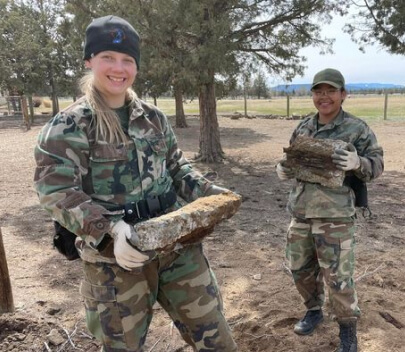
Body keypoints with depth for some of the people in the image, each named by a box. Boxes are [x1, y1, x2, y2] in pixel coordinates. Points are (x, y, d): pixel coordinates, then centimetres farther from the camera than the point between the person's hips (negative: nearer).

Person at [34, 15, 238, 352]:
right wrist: (110, 229, -30)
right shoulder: (69, 125, -9)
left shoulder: (153, 117, 5)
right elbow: (56, 191, -16)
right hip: (115, 256, -3)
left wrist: (207, 192, -3)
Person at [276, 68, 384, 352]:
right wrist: (283, 170, -3)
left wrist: (356, 162, -25)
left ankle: (348, 329, 26)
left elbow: (377, 165, -4)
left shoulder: (357, 128, -5)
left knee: (338, 277, 1)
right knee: (300, 268, 16)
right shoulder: (303, 127, 9)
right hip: (300, 211, 5)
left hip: (335, 215, -5)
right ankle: (314, 310, 42)